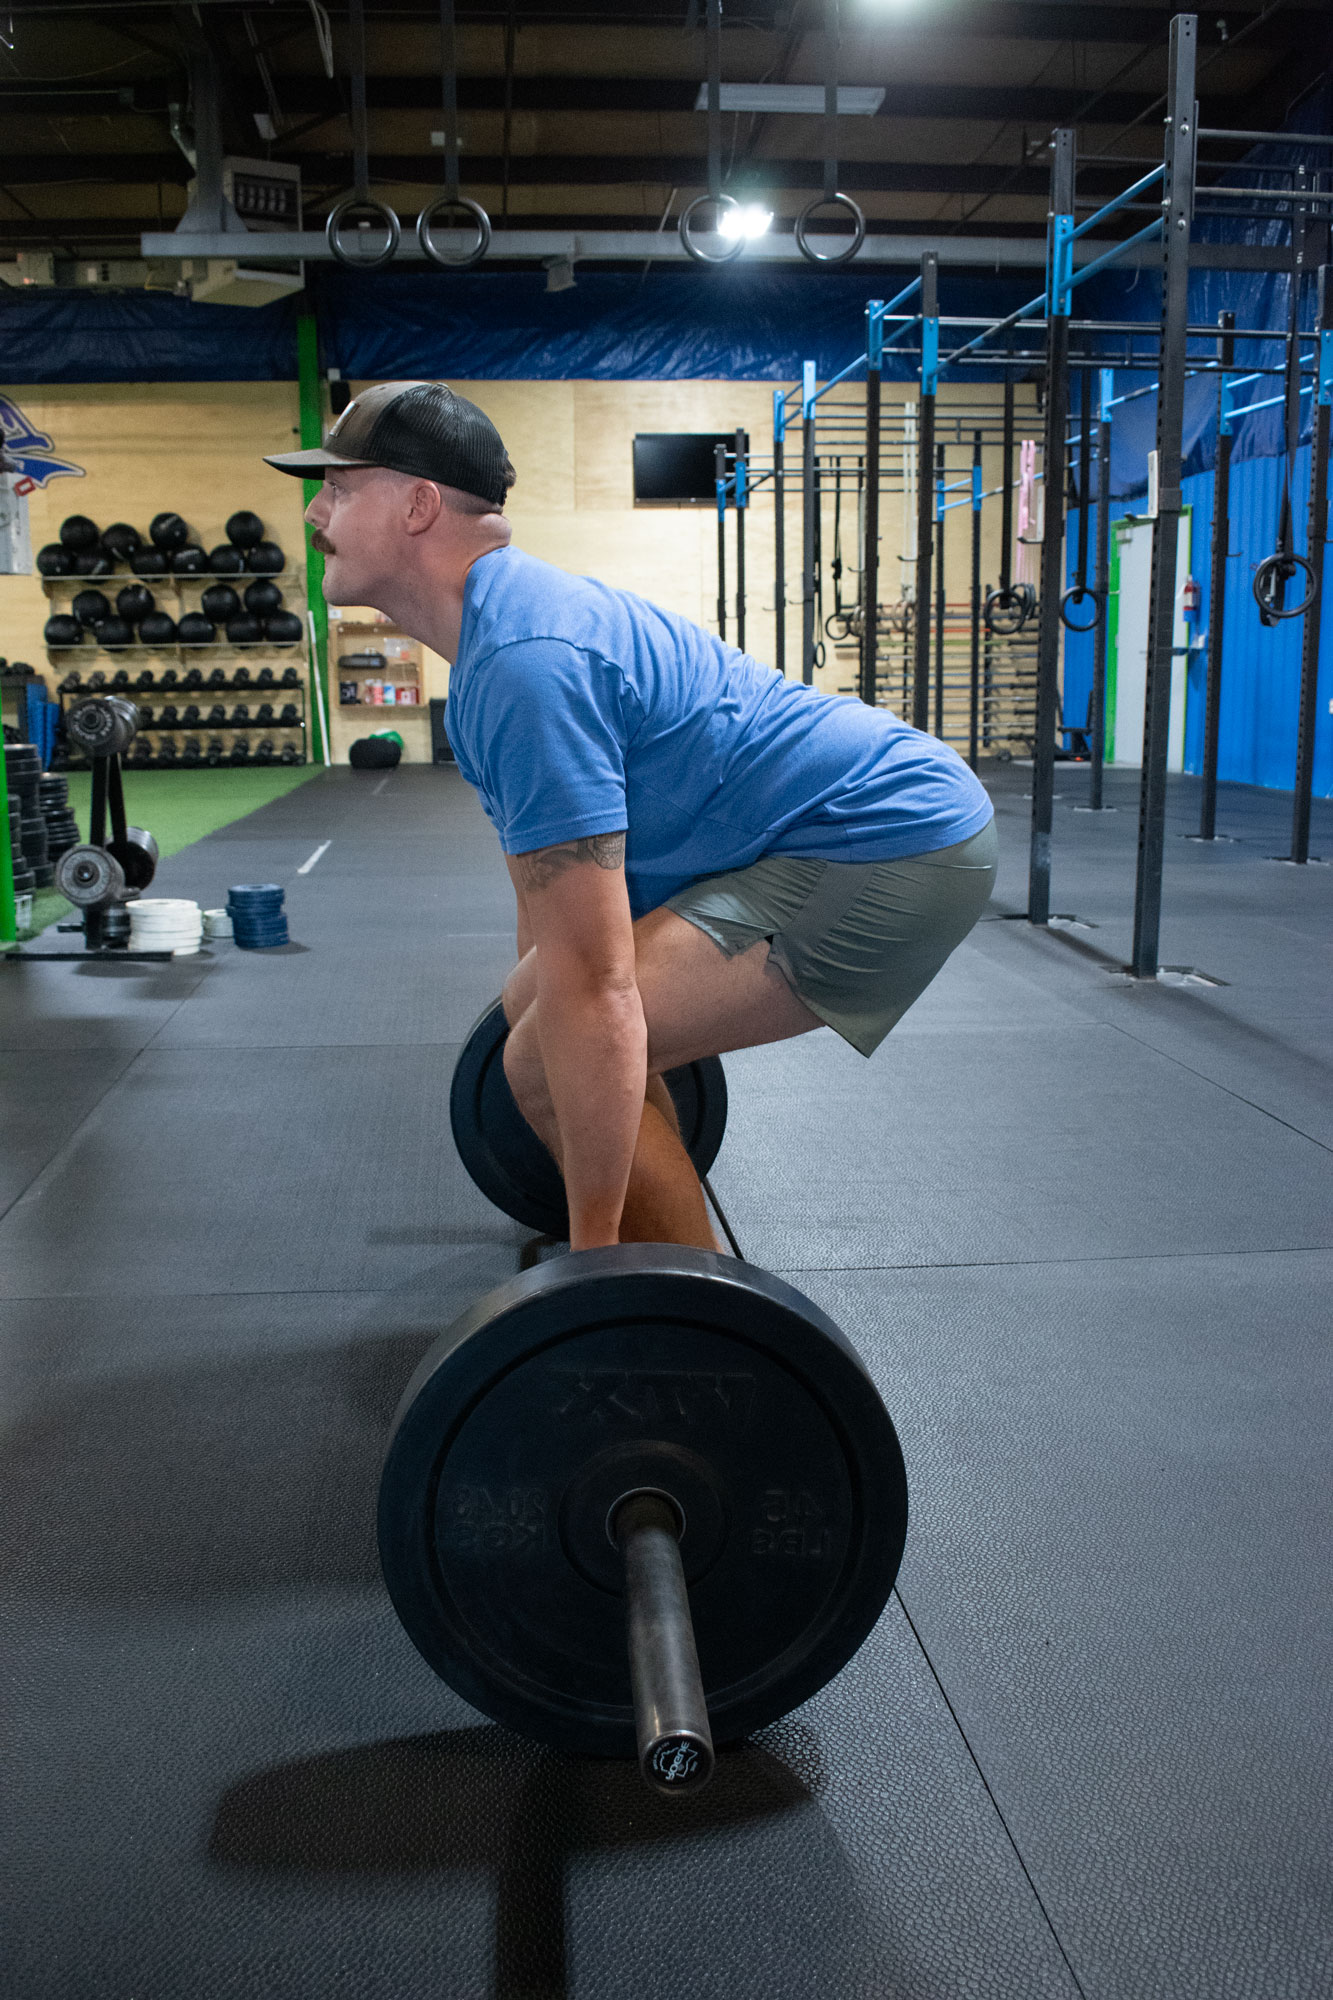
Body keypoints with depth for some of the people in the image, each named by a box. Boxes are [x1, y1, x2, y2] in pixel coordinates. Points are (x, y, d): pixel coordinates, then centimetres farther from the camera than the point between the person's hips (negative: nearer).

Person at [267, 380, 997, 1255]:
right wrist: (545, 1043, 32)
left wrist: (594, 1251, -20)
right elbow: (544, 871, 21)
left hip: (892, 851, -10)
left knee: (552, 1060, -18)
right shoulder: (506, 617, 9)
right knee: (532, 1014, 15)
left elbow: (592, 990, -26)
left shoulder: (522, 661, -24)